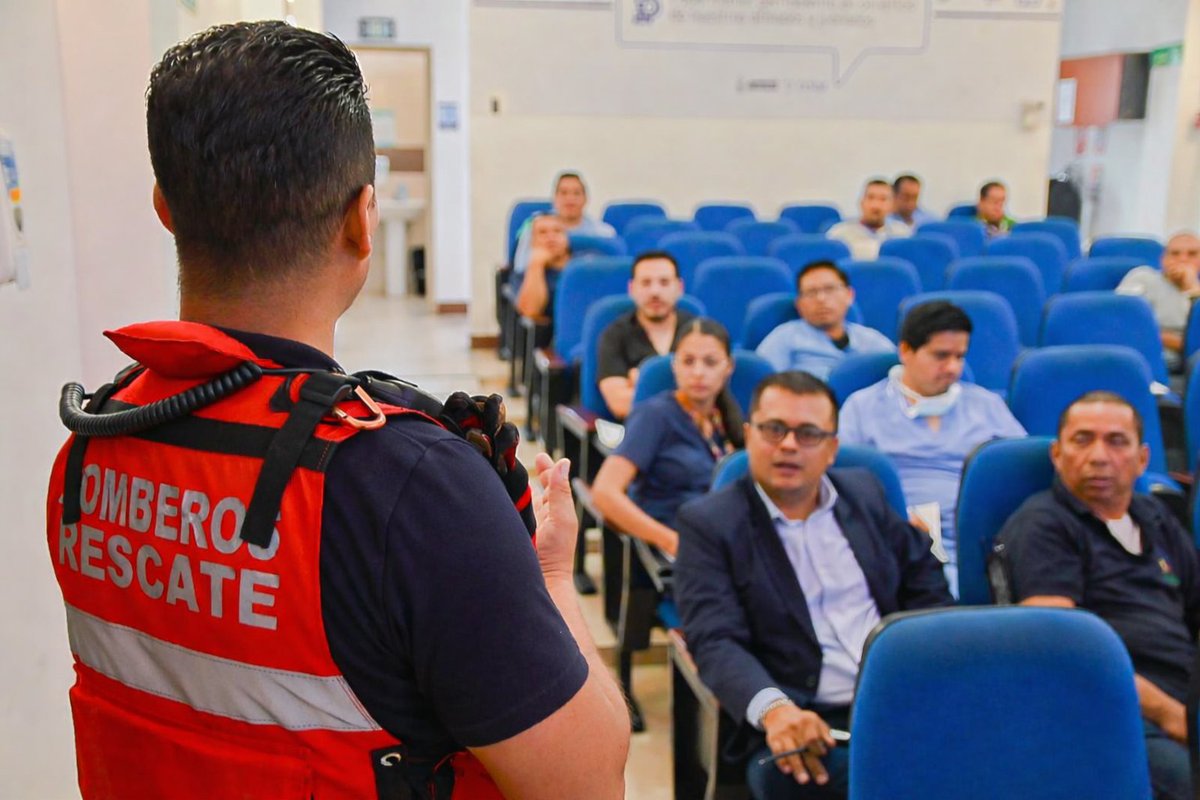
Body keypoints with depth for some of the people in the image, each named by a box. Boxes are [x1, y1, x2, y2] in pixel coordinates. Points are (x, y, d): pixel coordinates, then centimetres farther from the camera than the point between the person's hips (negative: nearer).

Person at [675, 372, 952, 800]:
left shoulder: (863, 492, 15)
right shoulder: (709, 522, -1)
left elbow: (924, 580, 24)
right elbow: (715, 640, -12)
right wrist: (774, 709, -32)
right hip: (807, 723, -4)